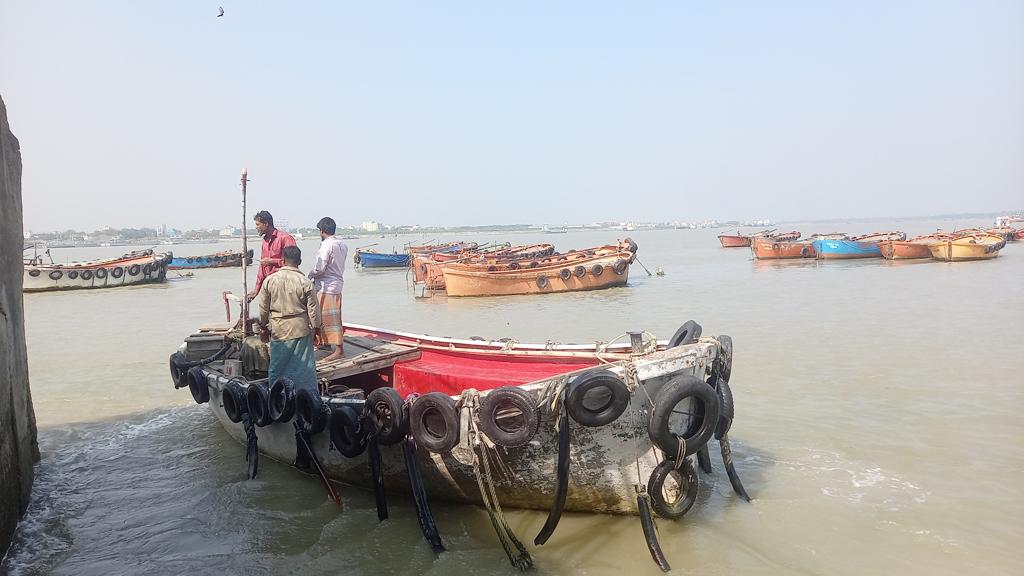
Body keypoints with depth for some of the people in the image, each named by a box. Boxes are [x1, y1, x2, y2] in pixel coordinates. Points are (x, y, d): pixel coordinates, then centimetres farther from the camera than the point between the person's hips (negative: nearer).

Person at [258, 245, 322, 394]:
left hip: (278, 329, 2)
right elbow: (313, 308, -7)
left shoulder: (270, 280, -5)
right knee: (303, 364, 6)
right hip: (300, 329, -1)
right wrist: (316, 326, 5)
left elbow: (263, 307, 3)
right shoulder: (305, 282, -12)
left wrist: (263, 324, 17)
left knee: (277, 364, 13)